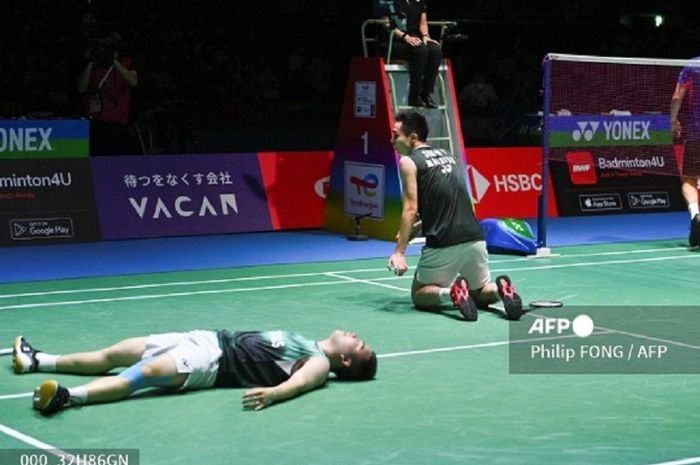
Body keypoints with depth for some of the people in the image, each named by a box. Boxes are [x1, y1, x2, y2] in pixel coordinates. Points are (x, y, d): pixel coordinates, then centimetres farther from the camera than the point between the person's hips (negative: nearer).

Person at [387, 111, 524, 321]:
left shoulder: (409, 161, -1)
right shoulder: (446, 155, 21)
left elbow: (411, 209, -9)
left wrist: (399, 251, -11)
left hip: (443, 245, -6)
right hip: (475, 238, 6)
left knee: (419, 295, 14)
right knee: (482, 294, 26)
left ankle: (450, 292, -16)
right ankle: (500, 288, -7)